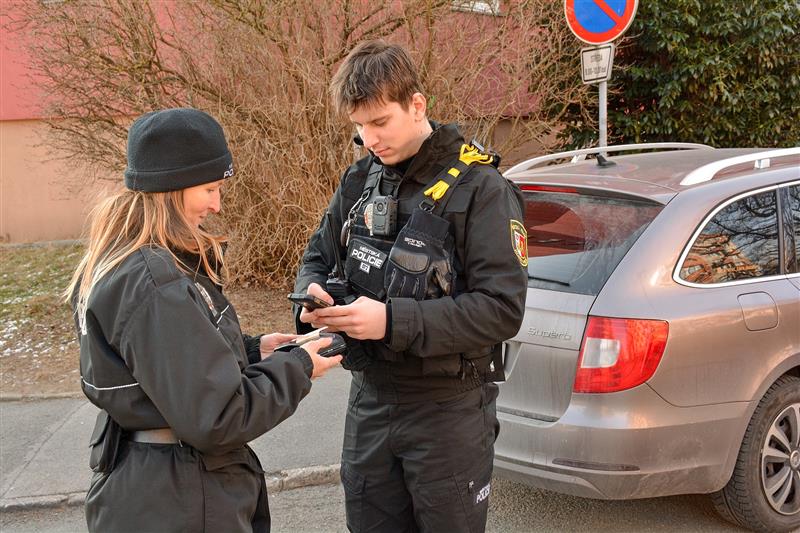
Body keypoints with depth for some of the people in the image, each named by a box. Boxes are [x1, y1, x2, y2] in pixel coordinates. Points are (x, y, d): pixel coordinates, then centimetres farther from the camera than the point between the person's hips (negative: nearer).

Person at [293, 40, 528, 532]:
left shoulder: (478, 188, -14)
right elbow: (319, 257, 14)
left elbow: (503, 309, -20)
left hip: (448, 409, -5)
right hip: (371, 399, 6)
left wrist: (393, 321, -27)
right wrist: (313, 297, -11)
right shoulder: (360, 181, 4)